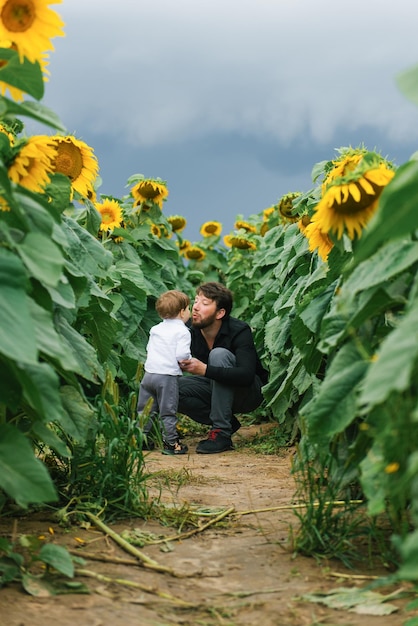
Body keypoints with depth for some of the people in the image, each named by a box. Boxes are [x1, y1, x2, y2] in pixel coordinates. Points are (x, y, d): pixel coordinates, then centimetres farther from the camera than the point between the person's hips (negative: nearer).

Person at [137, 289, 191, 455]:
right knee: (167, 411, 1)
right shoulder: (182, 331, -8)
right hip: (168, 375, -6)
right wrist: (189, 360, 3)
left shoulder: (155, 329, 12)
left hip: (149, 372, 6)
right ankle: (171, 443, 4)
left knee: (146, 410, 14)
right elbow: (181, 355, -16)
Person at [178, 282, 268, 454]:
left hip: (250, 392, -5)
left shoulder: (239, 331, -24)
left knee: (219, 354, -31)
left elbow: (246, 375, -36)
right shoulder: (192, 333, -9)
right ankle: (228, 422, -4)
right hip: (217, 390, 5)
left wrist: (205, 370, -45)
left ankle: (222, 432, -29)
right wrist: (178, 365, -30)